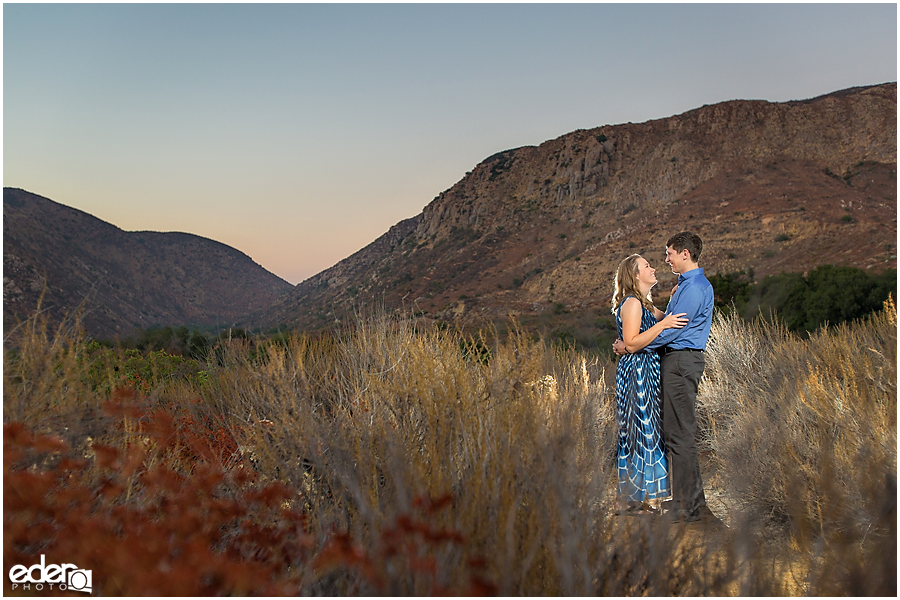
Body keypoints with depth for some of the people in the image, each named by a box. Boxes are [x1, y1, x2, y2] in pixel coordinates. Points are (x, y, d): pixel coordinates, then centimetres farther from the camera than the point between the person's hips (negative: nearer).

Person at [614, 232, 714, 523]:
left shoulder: (694, 288, -16)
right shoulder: (688, 284, 18)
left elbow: (670, 330, -18)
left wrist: (629, 346, -10)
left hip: (682, 362, -11)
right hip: (678, 360, 11)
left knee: (679, 433, -7)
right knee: (680, 432, 12)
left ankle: (686, 507, -2)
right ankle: (694, 502, 18)